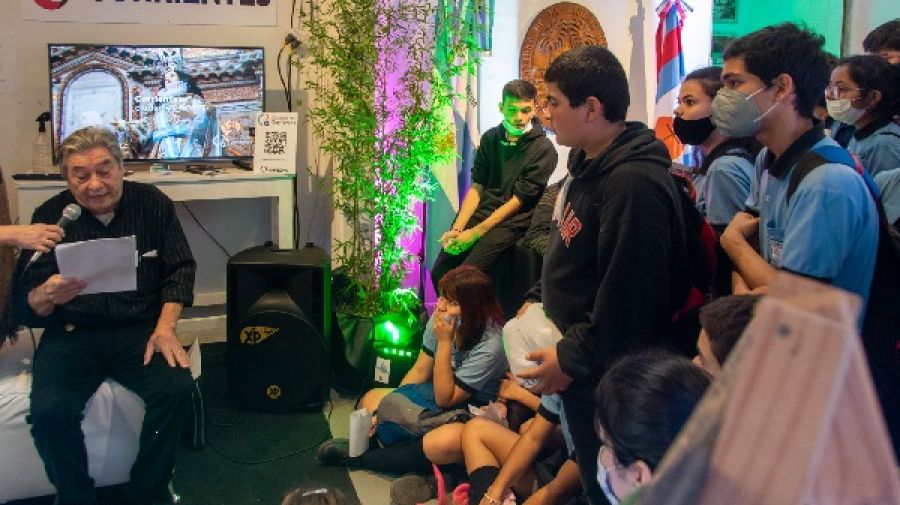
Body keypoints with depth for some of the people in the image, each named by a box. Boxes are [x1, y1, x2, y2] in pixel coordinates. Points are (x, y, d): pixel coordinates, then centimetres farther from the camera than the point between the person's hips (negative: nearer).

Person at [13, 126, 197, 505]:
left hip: (140, 328, 0)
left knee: (176, 389, -27)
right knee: (49, 409, -27)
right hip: (73, 334, 0)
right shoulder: (50, 216, 0)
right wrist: (47, 295, -26)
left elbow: (179, 271, 5)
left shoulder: (153, 204, 1)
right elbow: (27, 306, -1)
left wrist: (165, 327, -11)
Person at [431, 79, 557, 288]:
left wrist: (475, 233, -13)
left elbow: (519, 200, -10)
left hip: (512, 221, -5)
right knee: (439, 272, -7)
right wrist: (456, 229, -6)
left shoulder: (543, 149, -8)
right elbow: (477, 187, 8)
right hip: (481, 212, 5)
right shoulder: (490, 138, 10)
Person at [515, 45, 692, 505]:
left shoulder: (635, 182, -26)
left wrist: (572, 359, -20)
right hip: (576, 355, 10)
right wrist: (537, 299, 9)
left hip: (608, 376, -10)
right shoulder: (587, 163, 8)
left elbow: (629, 298, -27)